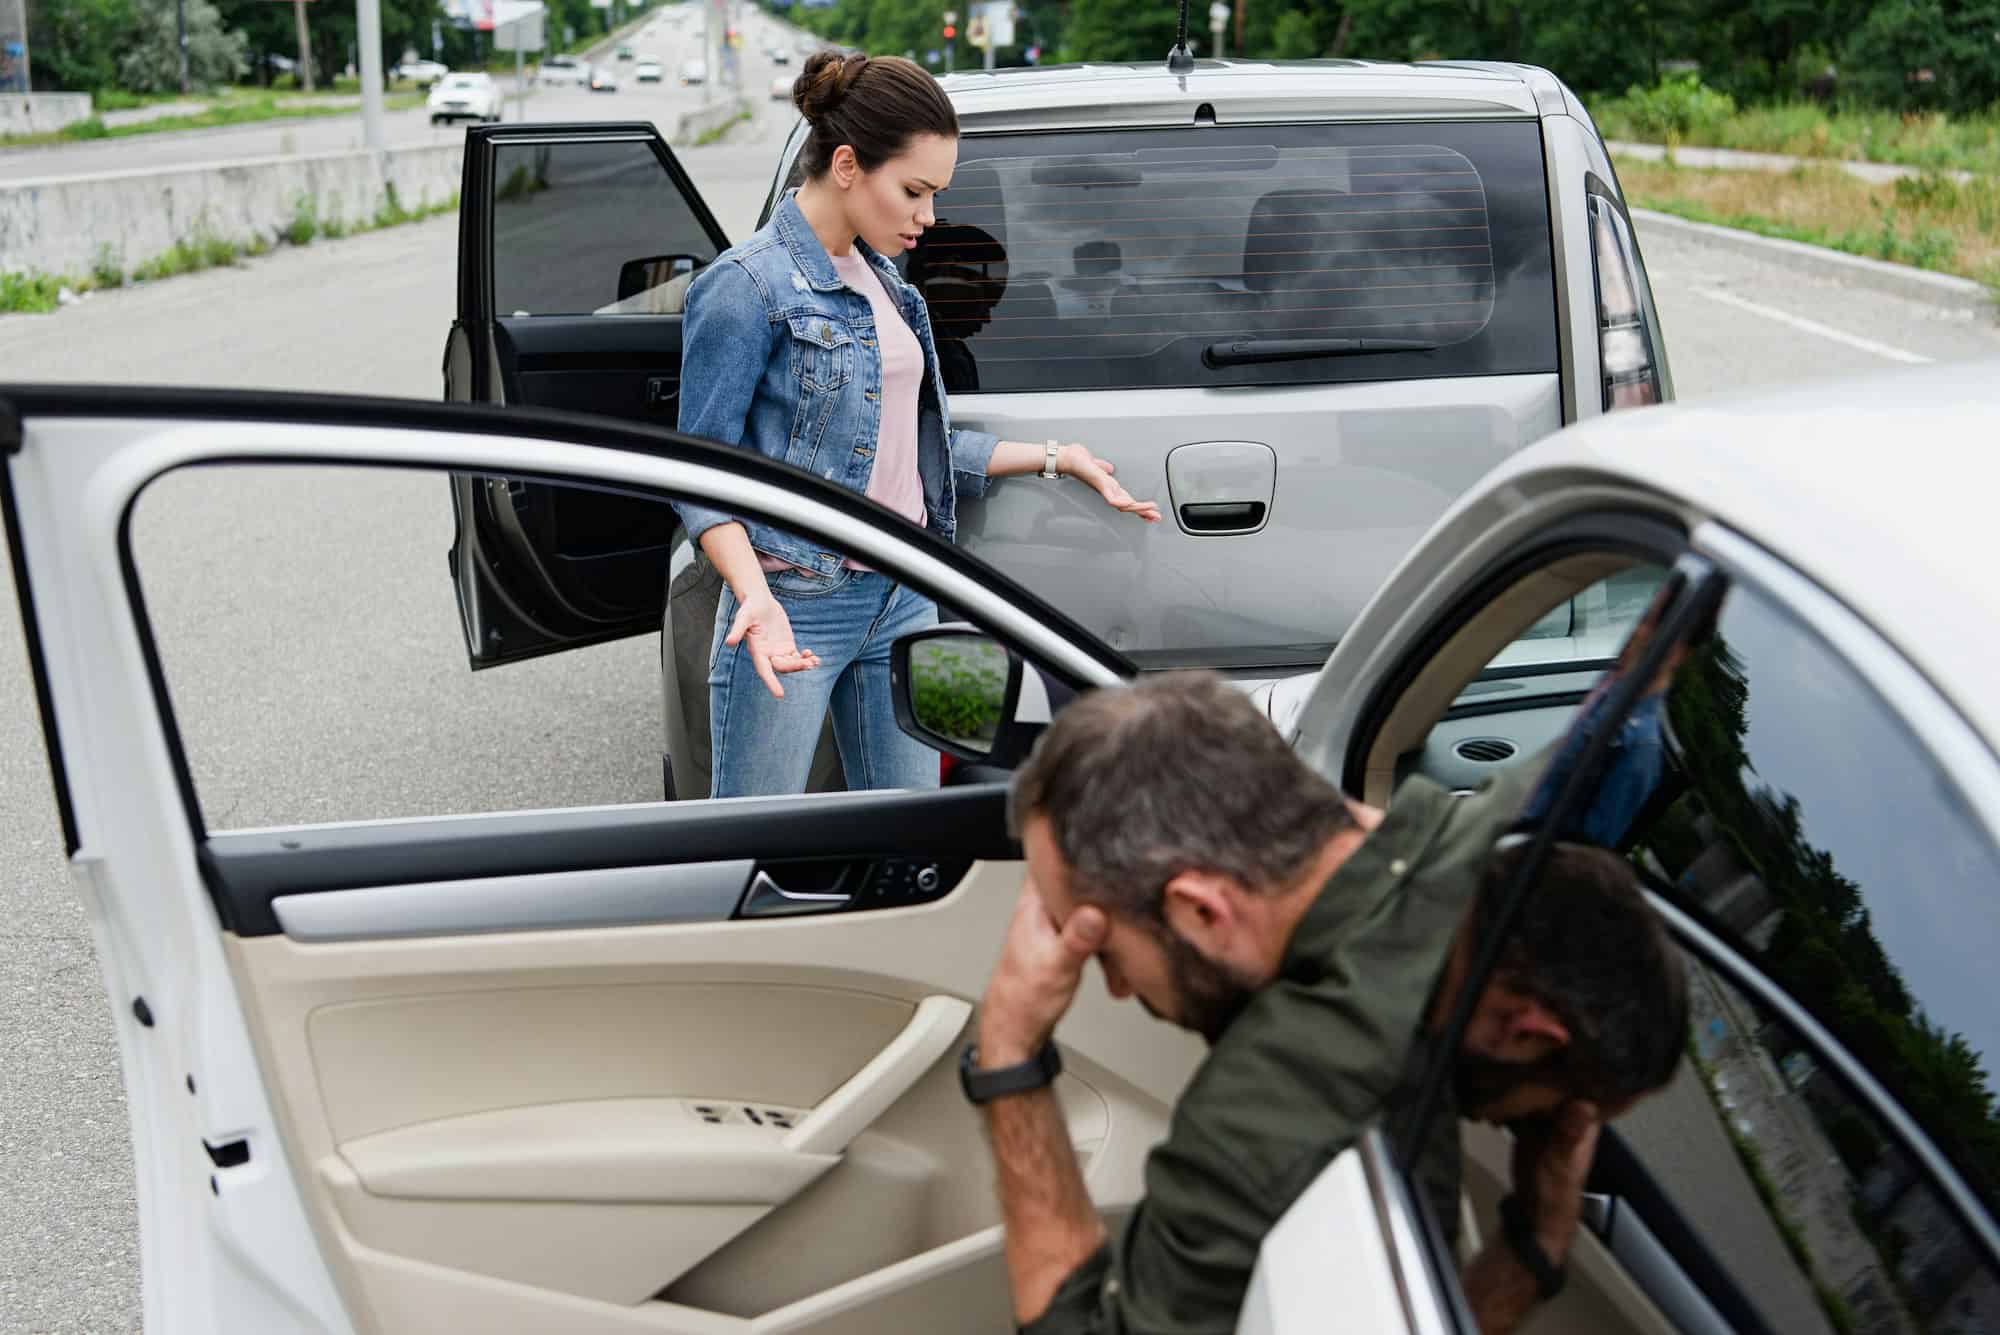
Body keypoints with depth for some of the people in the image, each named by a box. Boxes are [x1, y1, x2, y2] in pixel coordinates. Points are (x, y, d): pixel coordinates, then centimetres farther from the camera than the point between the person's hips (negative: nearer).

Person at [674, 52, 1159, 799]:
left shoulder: (881, 279, 14)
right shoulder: (746, 286, -11)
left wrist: (1056, 458, 22)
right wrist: (755, 596, -28)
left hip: (904, 601, 8)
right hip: (796, 607, -8)